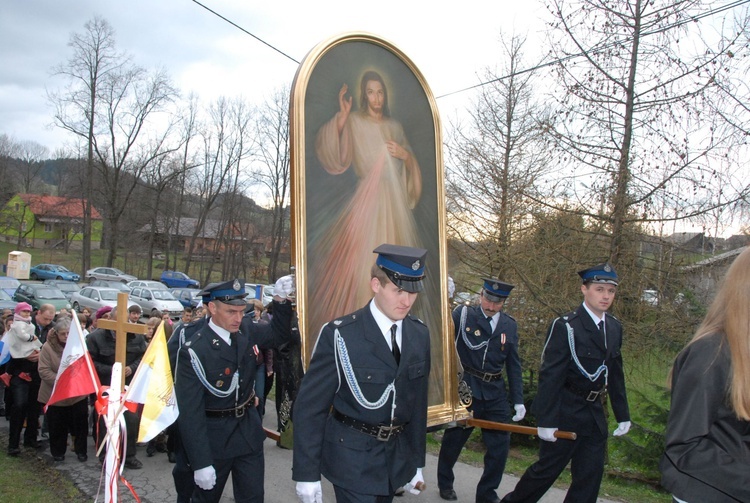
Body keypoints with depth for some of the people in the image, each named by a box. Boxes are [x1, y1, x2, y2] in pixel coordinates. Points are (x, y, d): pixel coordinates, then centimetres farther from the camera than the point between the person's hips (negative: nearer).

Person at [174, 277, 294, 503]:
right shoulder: (194, 351, -23)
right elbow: (189, 412, -21)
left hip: (249, 429, 5)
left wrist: (281, 301, -8)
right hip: (213, 436, -4)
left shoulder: (246, 330, -7)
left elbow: (277, 335, 12)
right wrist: (201, 462, -21)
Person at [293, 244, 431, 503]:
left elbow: (418, 402, 7)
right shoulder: (340, 335, -18)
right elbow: (310, 406, -13)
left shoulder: (420, 334, -1)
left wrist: (417, 462, 12)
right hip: (352, 457, -5)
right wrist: (307, 474, -11)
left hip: (397, 457, 5)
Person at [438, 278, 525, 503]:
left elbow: (514, 365, 10)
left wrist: (518, 400, 6)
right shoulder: (462, 314, -5)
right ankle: (445, 483, 37)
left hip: (496, 394, 3)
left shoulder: (509, 325, 6)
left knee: (500, 445, 2)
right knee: (453, 439, 12)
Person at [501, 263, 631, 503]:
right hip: (565, 412, -6)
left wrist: (622, 415, 13)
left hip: (595, 413, 6)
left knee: (590, 477, 9)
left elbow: (615, 374, 13)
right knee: (547, 469, 5)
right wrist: (546, 421, -19)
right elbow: (550, 376, -17)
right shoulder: (565, 326, -16)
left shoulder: (614, 328, 6)